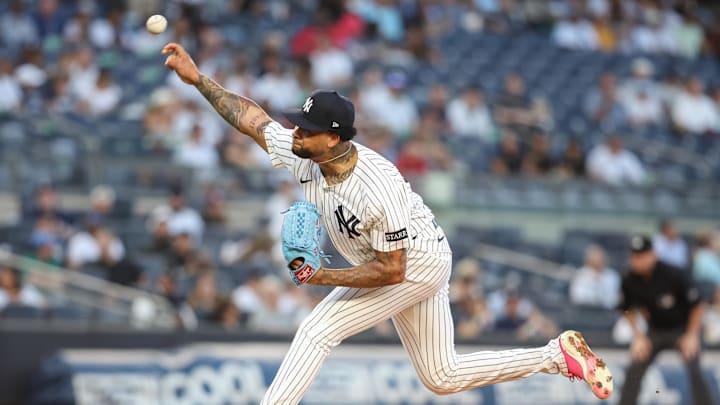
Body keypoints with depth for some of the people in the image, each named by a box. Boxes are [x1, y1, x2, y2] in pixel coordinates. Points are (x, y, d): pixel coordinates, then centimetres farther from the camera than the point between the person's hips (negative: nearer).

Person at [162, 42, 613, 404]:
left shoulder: (378, 190, -36)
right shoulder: (301, 153, -17)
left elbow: (391, 270, -29)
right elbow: (251, 117, -4)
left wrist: (326, 277, -33)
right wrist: (196, 77, -10)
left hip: (417, 264, -9)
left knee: (318, 331, -16)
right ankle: (557, 355, 21)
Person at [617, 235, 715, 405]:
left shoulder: (674, 276, -27)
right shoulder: (629, 281, -15)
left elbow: (697, 305, -15)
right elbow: (629, 309, 6)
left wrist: (691, 336, -14)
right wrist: (638, 336, -1)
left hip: (684, 328, -4)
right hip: (655, 330, 4)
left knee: (693, 371, -18)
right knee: (634, 370, -4)